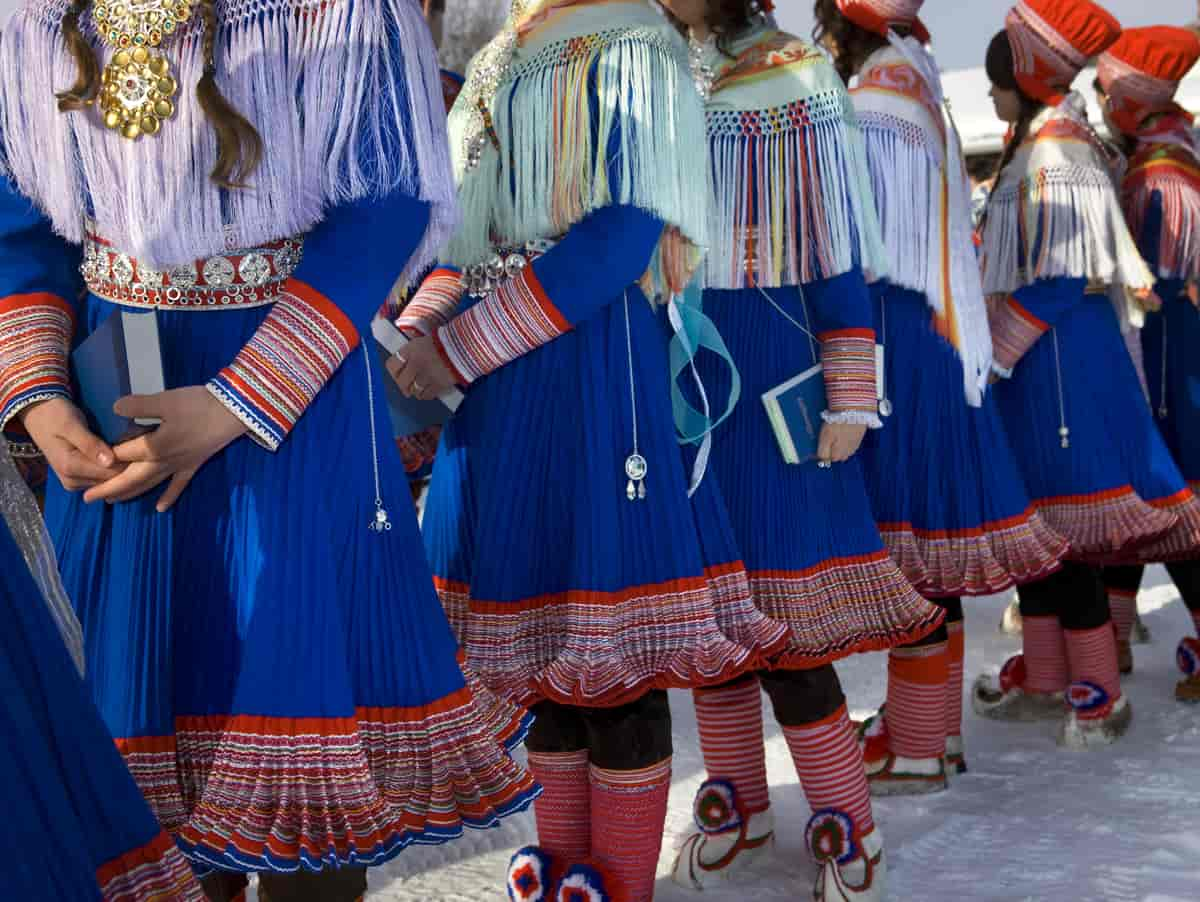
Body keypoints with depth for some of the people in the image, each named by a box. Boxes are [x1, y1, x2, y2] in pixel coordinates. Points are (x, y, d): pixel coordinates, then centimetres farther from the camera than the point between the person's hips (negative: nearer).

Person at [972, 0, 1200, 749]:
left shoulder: (1054, 160, -16)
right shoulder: (1038, 149, 14)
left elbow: (1058, 282, -20)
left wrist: (992, 346, -14)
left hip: (1060, 363, -10)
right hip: (1042, 360, 10)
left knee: (1064, 525, -5)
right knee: (1033, 521, 14)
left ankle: (1099, 698, 3)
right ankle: (1044, 678, 23)